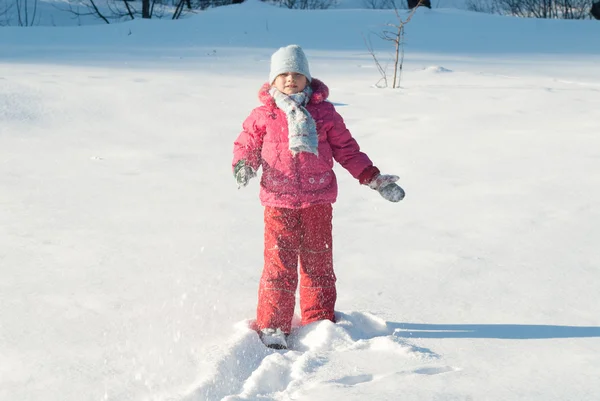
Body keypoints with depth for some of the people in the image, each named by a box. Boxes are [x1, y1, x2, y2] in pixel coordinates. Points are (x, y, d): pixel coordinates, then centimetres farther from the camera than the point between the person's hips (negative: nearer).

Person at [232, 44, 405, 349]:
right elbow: (246, 144, 12)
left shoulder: (323, 112, 7)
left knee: (318, 262, 8)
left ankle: (320, 322, 22)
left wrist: (372, 177, 6)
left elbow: (346, 149, 12)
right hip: (278, 201, -1)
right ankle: (271, 327, 5)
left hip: (318, 201, 2)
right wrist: (243, 165, -11)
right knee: (279, 264, -4)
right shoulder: (263, 115, 4)